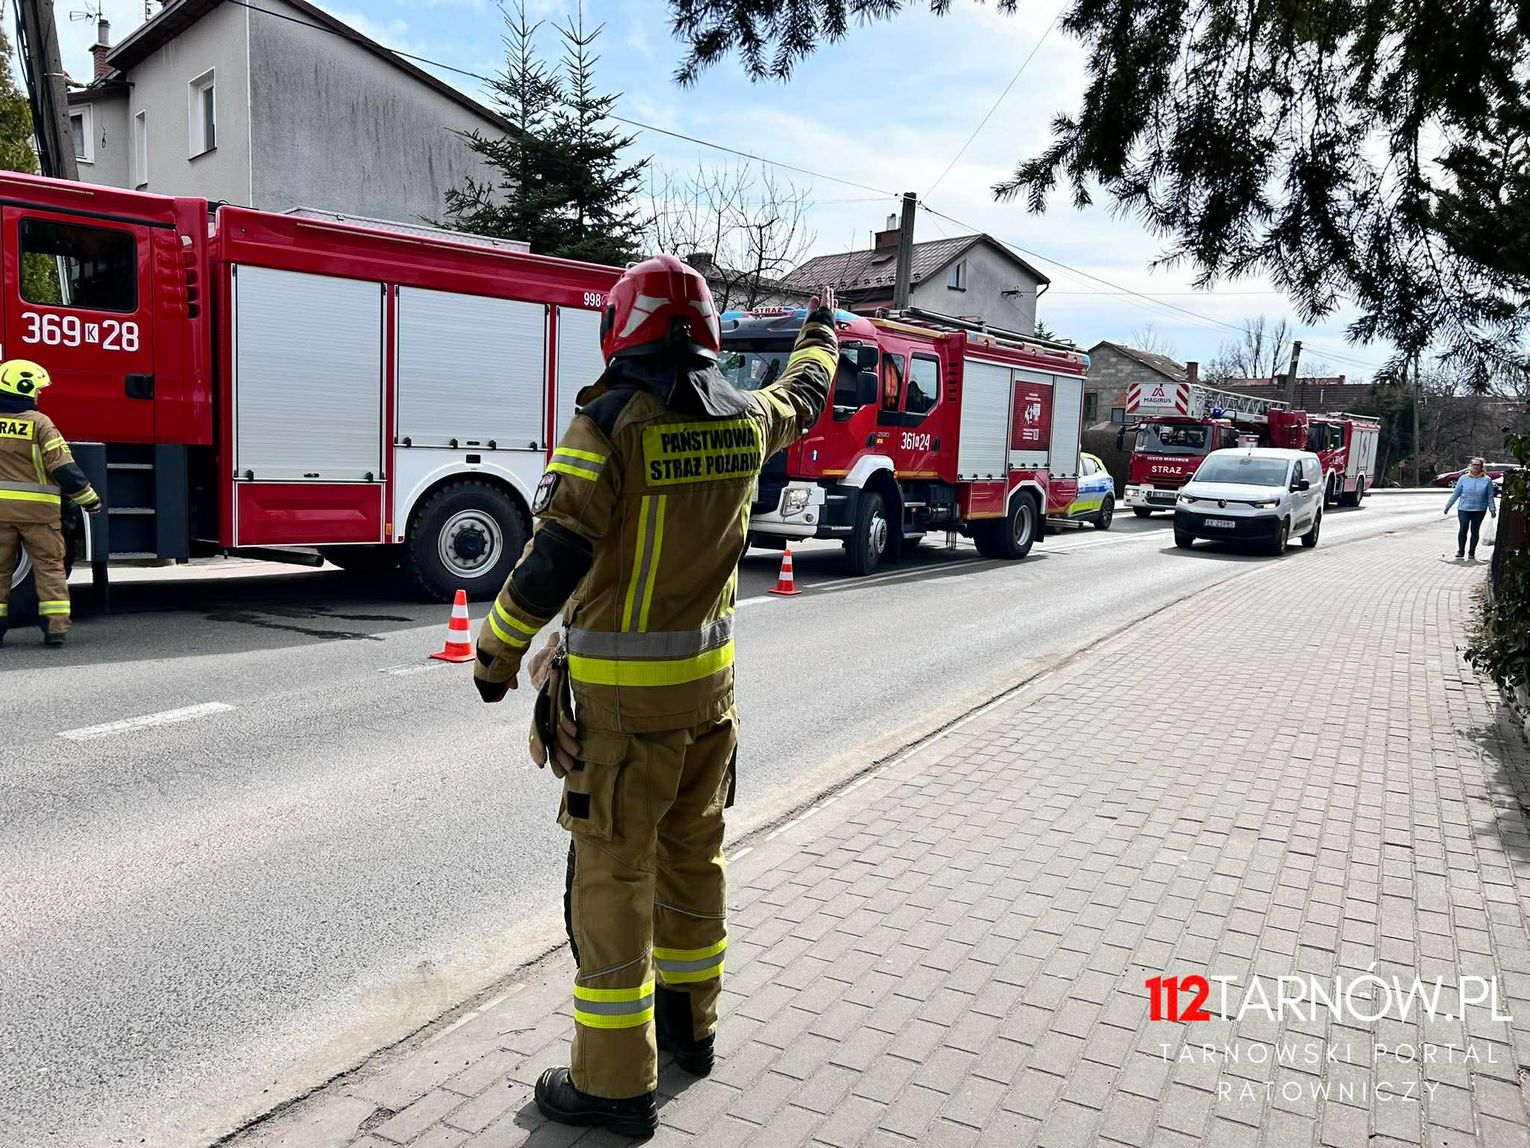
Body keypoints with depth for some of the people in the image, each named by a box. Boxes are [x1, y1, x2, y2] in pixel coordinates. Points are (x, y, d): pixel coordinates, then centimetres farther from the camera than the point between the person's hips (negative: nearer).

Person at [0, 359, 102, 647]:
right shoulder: (40, 423, -9)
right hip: (38, 508, -3)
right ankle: (55, 627, -1)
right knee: (49, 565, 4)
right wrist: (88, 498, -4)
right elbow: (64, 468, -12)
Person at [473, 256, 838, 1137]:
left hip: (621, 695, -6)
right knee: (692, 854, 20)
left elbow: (556, 558, -19)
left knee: (613, 876, 3)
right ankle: (690, 1023, 37)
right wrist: (822, 333, 46)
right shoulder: (744, 418, 3)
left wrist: (498, 653, -6)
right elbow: (803, 397, 26)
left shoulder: (611, 421, -15)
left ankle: (617, 1082, 14)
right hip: (711, 677, 7)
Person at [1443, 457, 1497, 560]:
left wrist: (1492, 509, 4)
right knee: (1463, 529, -8)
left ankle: (1472, 552, 13)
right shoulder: (1463, 478, 3)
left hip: (1479, 510, 1)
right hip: (1464, 509, 0)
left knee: (1475, 530, 5)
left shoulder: (1487, 480, 4)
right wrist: (1448, 506, 9)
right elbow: (1455, 494, 9)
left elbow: (1490, 497, 7)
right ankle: (1461, 551, 0)